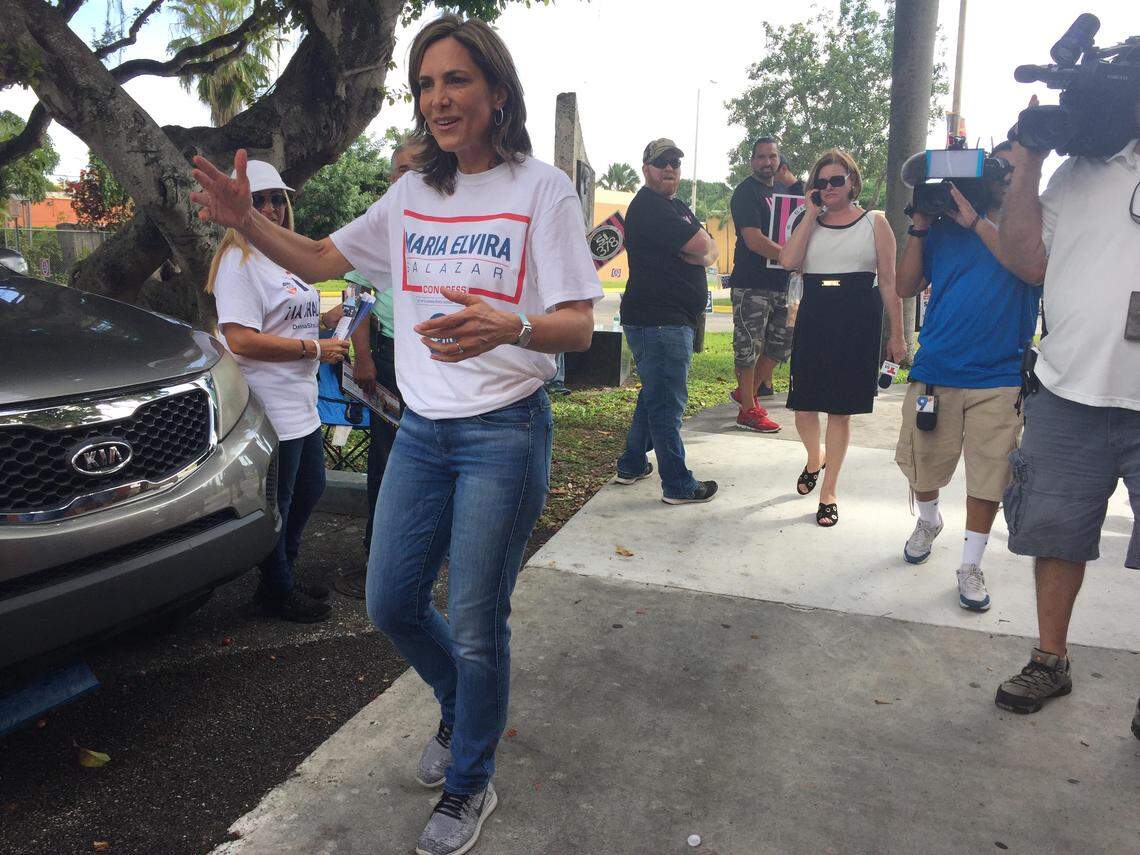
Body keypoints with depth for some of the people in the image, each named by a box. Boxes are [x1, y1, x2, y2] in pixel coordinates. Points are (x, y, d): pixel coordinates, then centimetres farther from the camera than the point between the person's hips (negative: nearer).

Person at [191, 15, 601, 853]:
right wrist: (249, 223, -3)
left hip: (505, 431, -5)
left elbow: (580, 326, -13)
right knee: (392, 604, 11)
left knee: (475, 627, 2)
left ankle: (470, 785, 28)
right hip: (423, 429, 6)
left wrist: (509, 327, -35)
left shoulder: (541, 188, -7)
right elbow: (322, 260, 16)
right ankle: (462, 710, 42)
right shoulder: (412, 196, 10)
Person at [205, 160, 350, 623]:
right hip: (270, 409, -10)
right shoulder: (239, 261, -15)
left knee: (309, 490, 21)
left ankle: (282, 579, 37)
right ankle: (277, 592, 23)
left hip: (302, 403, 10)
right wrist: (315, 349, -21)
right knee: (276, 503, 4)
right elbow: (240, 340, -25)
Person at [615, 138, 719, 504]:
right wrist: (696, 251, 3)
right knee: (668, 402, -5)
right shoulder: (648, 206, -12)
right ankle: (678, 485, 3)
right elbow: (701, 246, -18)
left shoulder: (676, 206, 20)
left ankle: (632, 465, 31)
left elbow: (711, 249, 12)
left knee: (655, 395, 19)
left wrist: (699, 253, -8)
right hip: (658, 321, -11)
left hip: (673, 319, 11)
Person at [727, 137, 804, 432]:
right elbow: (754, 241, -19)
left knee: (783, 342, 13)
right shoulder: (746, 192, -8)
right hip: (752, 283, -8)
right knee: (749, 345, -4)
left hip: (781, 282, 8)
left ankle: (746, 391, 28)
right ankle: (748, 410, 4)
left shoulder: (783, 189, 16)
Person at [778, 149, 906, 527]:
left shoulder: (875, 222, 5)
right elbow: (788, 261, -10)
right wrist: (811, 214, -6)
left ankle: (829, 491, 15)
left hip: (858, 323, -2)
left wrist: (897, 334, 1)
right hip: (814, 320, 2)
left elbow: (889, 281, 4)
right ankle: (814, 460, 36)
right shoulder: (809, 222, 10)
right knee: (804, 406, 3)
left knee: (841, 409, 3)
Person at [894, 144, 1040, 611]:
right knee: (922, 463, 11)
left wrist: (976, 222, -20)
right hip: (935, 369, 1)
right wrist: (918, 228, -6)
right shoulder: (945, 225, 6)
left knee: (989, 476, 3)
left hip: (999, 378, -1)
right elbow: (906, 287, 3)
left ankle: (970, 564, 18)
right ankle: (928, 521, 41)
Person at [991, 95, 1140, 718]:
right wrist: (1024, 171, 3)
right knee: (1057, 536, 12)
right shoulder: (1081, 169, 13)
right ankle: (1050, 661, 28)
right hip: (1068, 394, 3)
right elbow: (1028, 262, 9)